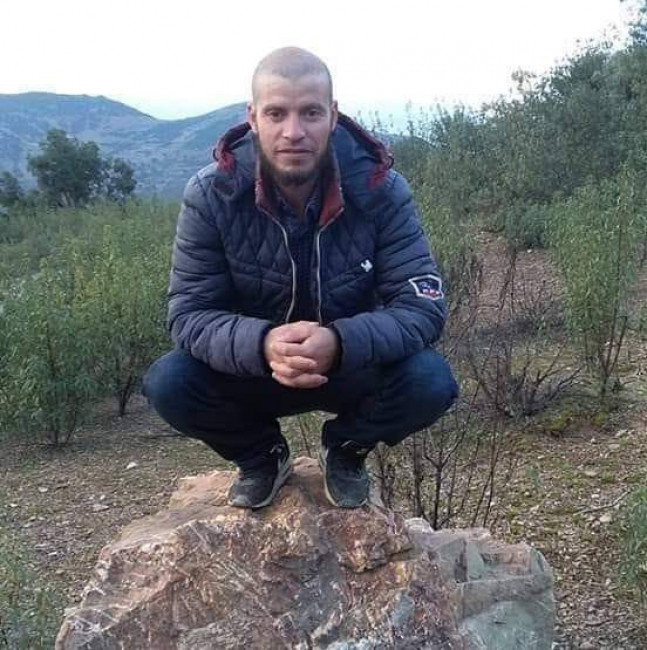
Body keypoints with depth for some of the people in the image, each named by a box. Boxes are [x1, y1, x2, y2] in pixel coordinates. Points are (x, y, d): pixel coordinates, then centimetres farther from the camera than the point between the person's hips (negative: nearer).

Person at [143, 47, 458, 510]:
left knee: (430, 382, -28)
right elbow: (190, 314, -19)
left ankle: (347, 450, 6)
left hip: (355, 365, 0)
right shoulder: (210, 195, -19)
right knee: (167, 384, -26)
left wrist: (340, 342, -43)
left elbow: (424, 306, -22)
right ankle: (261, 455, 7)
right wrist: (263, 344, -42)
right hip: (251, 366, 1)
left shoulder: (381, 190, -19)